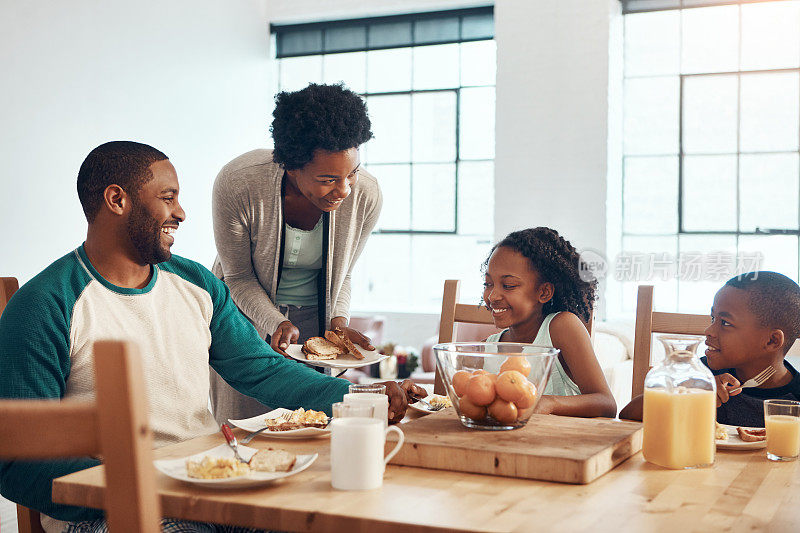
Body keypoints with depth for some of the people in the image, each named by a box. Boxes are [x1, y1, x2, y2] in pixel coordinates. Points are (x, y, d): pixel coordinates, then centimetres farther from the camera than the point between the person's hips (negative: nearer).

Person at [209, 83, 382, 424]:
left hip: (315, 319, 2)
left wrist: (338, 322, -16)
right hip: (247, 315, -2)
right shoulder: (238, 184, -28)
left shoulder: (366, 195, -20)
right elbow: (239, 277, -12)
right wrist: (277, 324, -25)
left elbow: (340, 274, -1)